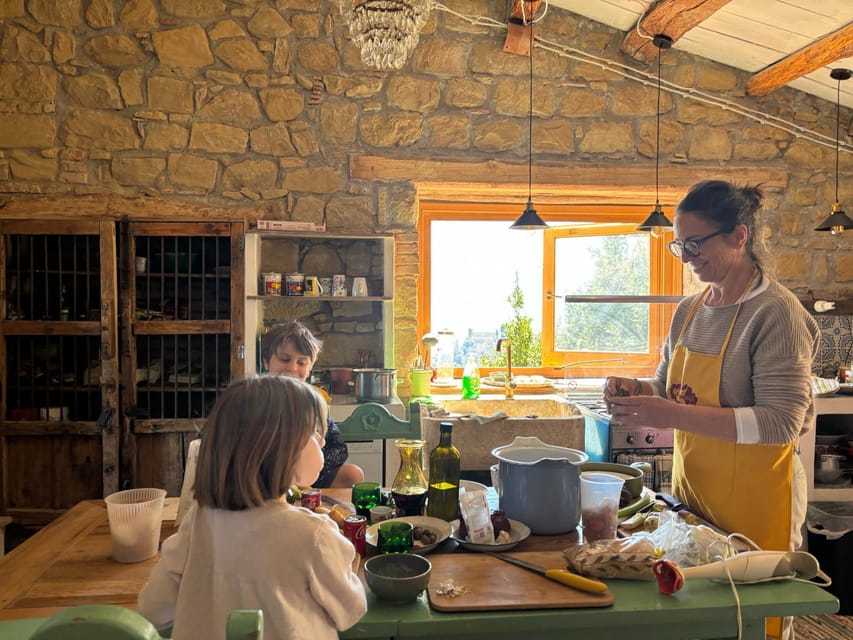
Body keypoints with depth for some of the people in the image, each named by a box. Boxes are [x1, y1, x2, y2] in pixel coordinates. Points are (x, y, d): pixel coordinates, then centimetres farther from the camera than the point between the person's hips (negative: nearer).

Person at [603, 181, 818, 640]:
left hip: (752, 507, -6)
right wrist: (636, 392, -6)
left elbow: (781, 422, -22)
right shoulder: (689, 310, 6)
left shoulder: (775, 313, -15)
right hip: (690, 495, 6)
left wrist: (676, 415, -30)